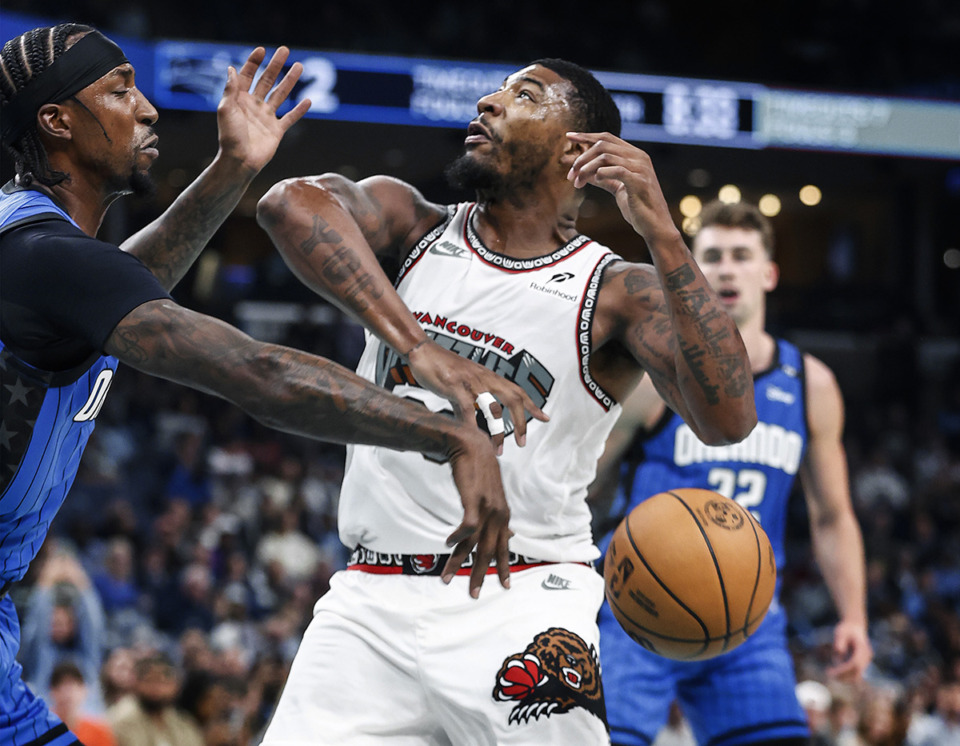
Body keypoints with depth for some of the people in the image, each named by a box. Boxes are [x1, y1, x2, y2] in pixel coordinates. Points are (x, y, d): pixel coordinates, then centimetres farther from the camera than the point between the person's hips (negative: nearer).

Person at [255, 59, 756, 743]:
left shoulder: (619, 294, 1)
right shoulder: (410, 223, 9)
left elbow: (727, 418, -17)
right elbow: (291, 203, -15)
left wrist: (660, 231, -22)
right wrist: (416, 347, -28)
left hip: (520, 605, -3)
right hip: (372, 602, 3)